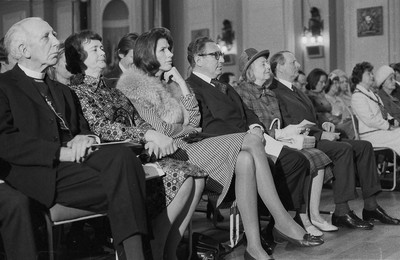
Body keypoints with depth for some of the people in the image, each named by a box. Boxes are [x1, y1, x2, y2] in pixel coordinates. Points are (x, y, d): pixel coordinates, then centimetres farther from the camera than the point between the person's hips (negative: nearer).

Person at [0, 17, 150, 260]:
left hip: (75, 158, 6)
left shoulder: (63, 91, 29)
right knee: (121, 186, -29)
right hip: (41, 173, -6)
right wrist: (61, 152, -16)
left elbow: (84, 128, 26)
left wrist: (86, 138, -1)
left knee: (123, 154, -28)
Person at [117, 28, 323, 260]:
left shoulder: (167, 83, 22)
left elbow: (194, 120, 12)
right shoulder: (135, 85, -1)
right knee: (250, 142, -22)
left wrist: (181, 83, 7)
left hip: (185, 144, 8)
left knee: (246, 159, -20)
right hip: (170, 152, -8)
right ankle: (283, 222, -18)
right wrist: (185, 130, 2)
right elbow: (159, 131, -11)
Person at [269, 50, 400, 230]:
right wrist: (320, 135, -17)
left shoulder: (295, 91, 24)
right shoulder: (274, 92, -9)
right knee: (344, 148, -30)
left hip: (315, 137, 10)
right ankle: (341, 212, -26)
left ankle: (371, 207, -2)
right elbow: (287, 128, -18)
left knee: (364, 146, -2)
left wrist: (324, 126, 6)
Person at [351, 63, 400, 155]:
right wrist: (388, 126, -13)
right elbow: (370, 120, -18)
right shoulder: (357, 96, -10)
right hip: (371, 135, -9)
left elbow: (383, 111, 23)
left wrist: (391, 120, 2)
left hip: (382, 129, 9)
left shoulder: (372, 94, 21)